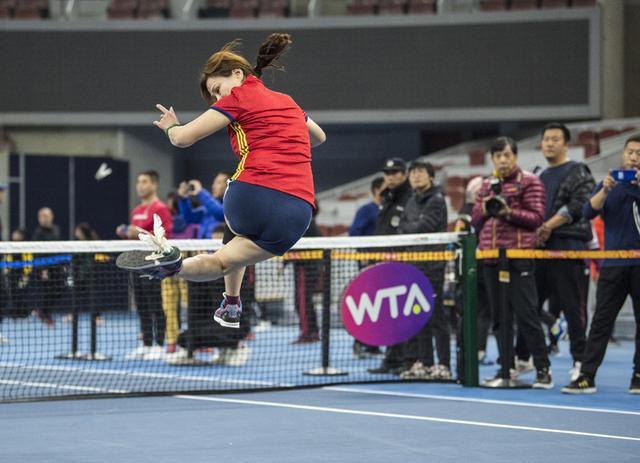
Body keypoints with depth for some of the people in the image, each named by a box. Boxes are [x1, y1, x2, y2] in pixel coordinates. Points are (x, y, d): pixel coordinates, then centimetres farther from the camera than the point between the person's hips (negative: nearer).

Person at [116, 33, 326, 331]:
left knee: (238, 228, 32)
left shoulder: (240, 96, 7)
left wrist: (170, 127, 27)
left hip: (254, 193, -4)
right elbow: (319, 137, 46)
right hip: (298, 213, 4)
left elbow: (183, 138, 6)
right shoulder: (288, 102, 26)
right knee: (223, 260, 14)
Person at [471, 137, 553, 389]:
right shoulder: (487, 185, 17)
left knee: (526, 314, -9)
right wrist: (484, 210, -3)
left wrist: (509, 211, -18)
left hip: (518, 256, -6)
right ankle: (506, 368, 12)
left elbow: (536, 218, -6)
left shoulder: (529, 182, 0)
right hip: (490, 256, 6)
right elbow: (475, 221, 18)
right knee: (499, 316, 7)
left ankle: (543, 370, -4)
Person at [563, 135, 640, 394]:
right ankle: (586, 376, -3)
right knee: (601, 322, -1)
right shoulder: (609, 183, 12)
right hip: (613, 263, 1)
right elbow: (588, 212, 0)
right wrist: (605, 191, -17)